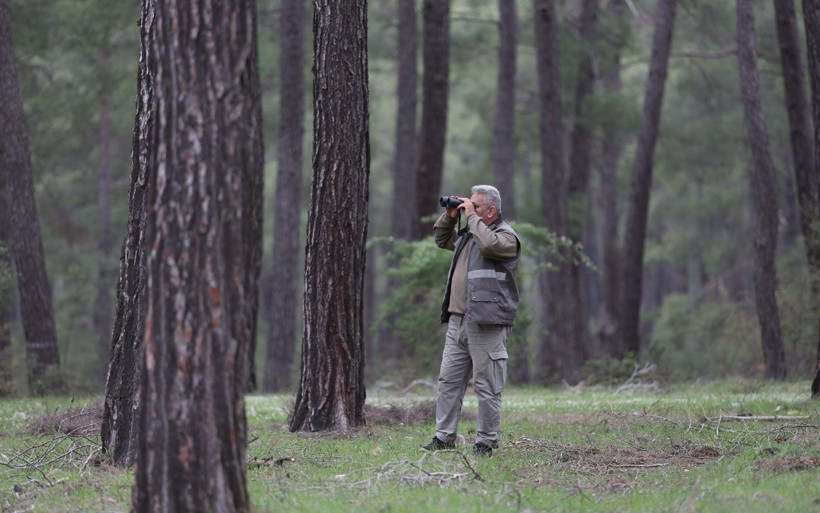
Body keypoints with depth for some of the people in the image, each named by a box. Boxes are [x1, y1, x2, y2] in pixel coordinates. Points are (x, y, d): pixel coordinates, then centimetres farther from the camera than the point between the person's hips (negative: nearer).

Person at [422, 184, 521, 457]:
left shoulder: (506, 236, -4)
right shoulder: (467, 235, 20)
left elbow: (489, 244, -26)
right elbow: (442, 239, 37)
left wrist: (471, 216, -13)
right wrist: (450, 216, 19)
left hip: (487, 324, -8)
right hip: (458, 321, 8)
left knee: (486, 387, -4)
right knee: (449, 380, 8)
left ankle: (486, 442, 1)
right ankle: (444, 437, 12)